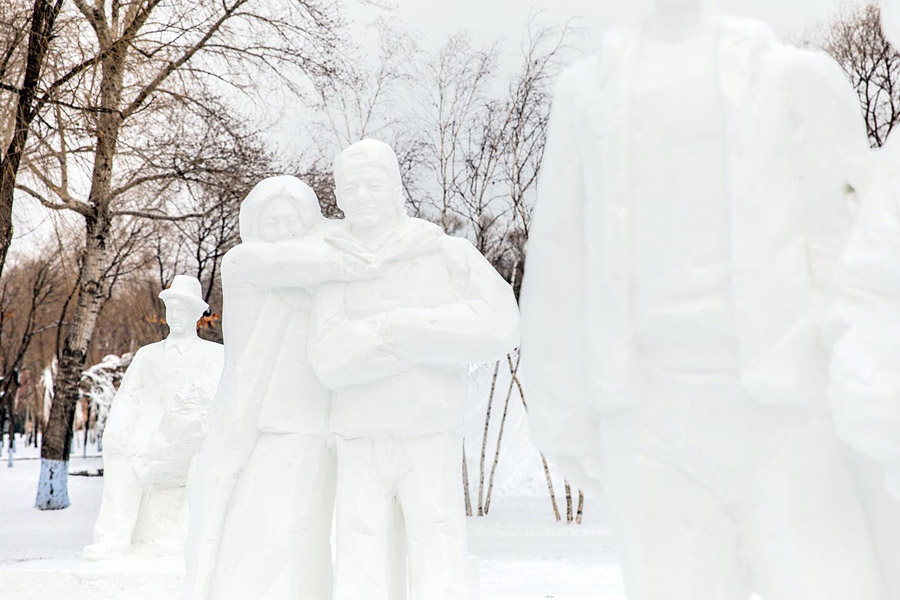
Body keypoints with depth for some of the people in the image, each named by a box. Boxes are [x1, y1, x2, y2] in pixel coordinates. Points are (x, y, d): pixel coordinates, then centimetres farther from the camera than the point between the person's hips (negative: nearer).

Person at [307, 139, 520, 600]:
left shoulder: (451, 255, 4)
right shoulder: (335, 275, 9)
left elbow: (498, 327, -12)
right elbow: (330, 360, -8)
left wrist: (394, 327, -13)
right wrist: (433, 337, -13)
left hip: (430, 444, -2)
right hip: (360, 446, 2)